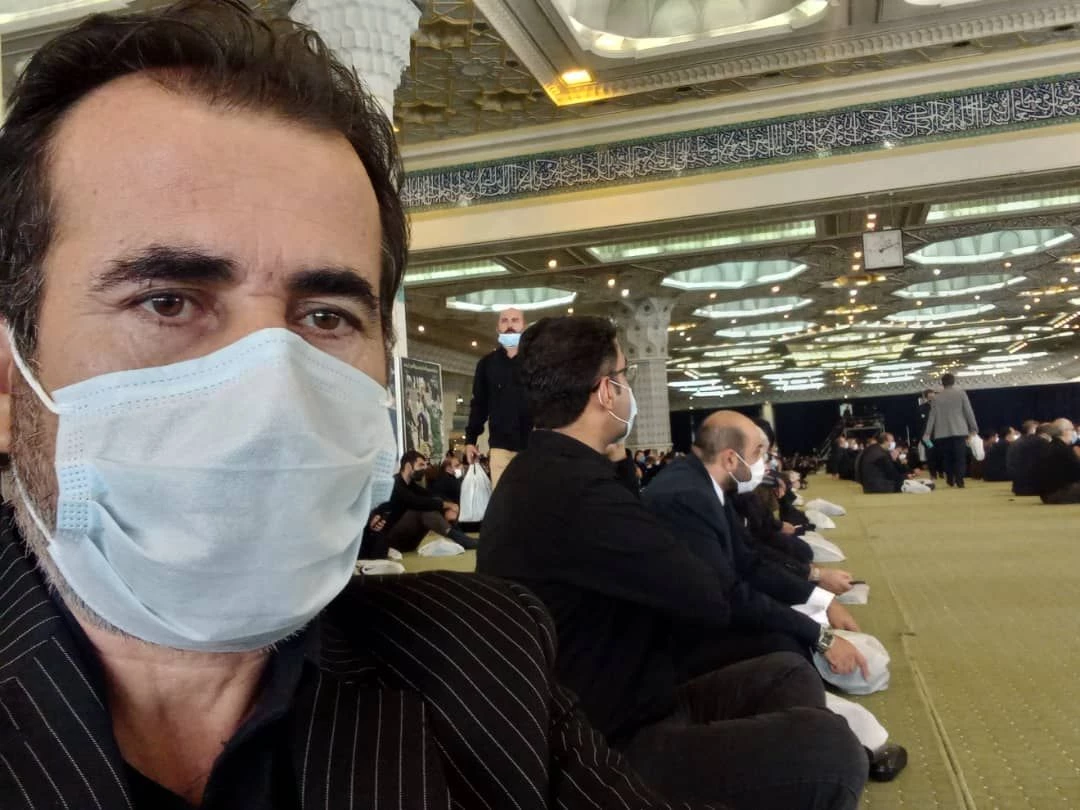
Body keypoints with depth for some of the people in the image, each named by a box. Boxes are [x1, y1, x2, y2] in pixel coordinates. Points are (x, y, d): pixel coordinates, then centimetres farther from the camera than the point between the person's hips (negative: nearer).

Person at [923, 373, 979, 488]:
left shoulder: (937, 398, 6)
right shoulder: (961, 393, 2)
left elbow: (932, 416, 5)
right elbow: (969, 412, 0)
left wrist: (927, 433, 7)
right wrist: (974, 428, 6)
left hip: (942, 433, 2)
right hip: (959, 431, -2)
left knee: (947, 457, 10)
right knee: (960, 457, -2)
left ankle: (950, 480, 13)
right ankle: (959, 481, -12)